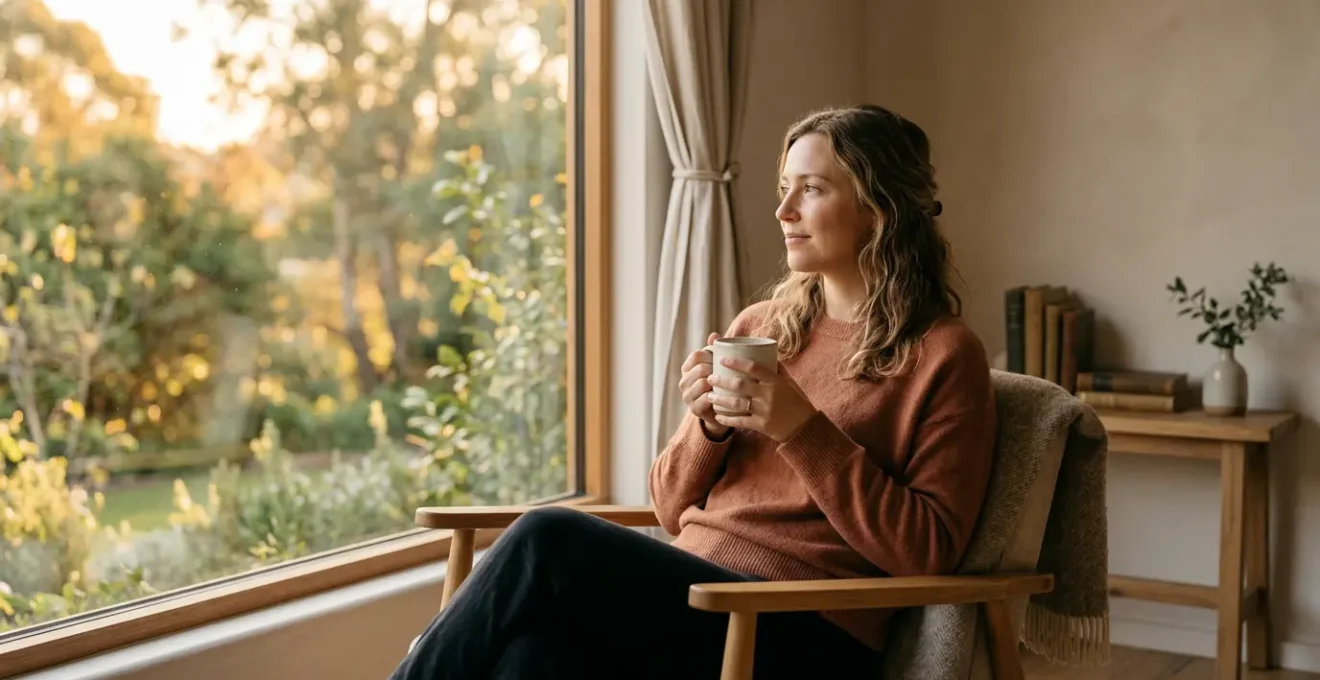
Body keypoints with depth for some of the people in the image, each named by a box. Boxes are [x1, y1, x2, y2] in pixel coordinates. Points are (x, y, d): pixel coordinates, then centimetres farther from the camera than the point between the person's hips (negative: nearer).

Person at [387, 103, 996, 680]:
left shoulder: (943, 355, 0)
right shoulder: (757, 327, 16)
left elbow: (928, 554, -8)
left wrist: (803, 430, -15)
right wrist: (708, 424, -4)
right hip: (687, 604, 5)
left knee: (548, 541, -24)